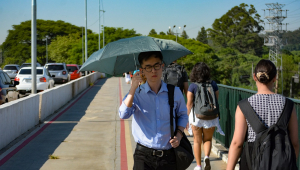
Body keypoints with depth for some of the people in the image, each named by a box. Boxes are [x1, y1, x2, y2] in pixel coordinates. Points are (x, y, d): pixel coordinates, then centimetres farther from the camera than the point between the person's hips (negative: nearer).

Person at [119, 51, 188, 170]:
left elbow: (183, 115, 18)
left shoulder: (175, 92, 4)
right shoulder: (136, 93, -1)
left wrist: (179, 134, 1)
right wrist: (133, 88, -20)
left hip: (168, 156, 2)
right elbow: (123, 115, -17)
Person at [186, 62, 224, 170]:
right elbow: (217, 101, 3)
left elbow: (189, 104, -8)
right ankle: (207, 157, -10)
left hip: (196, 115, -1)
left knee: (197, 141, 13)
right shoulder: (213, 84, -1)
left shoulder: (192, 86, -8)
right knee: (208, 139, 17)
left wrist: (187, 119, 1)